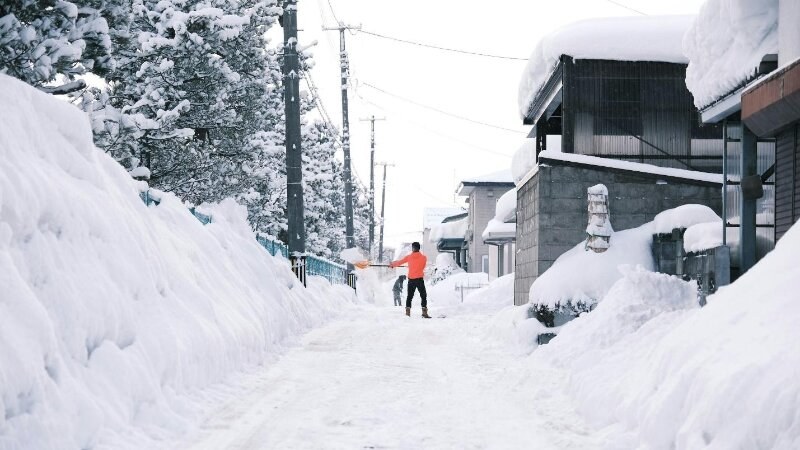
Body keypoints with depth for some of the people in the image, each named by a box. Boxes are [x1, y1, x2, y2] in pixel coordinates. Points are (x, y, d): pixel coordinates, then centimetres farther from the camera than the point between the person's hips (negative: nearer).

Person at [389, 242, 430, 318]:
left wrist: (392, 264, 26)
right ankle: (424, 312, -6)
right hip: (419, 279, -2)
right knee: (423, 296, 3)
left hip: (411, 280, 2)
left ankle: (407, 312, 8)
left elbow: (400, 262, 8)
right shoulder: (423, 258, -4)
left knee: (409, 296, 13)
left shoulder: (409, 257, -2)